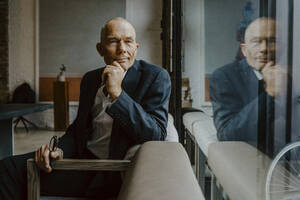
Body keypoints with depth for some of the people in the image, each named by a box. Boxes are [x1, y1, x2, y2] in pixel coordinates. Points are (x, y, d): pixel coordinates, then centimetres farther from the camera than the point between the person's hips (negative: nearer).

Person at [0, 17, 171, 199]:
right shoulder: (90, 79, 12)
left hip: (113, 171, -6)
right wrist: (60, 150, -5)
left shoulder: (156, 77, -7)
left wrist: (117, 92, -24)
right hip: (84, 157, 6)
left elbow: (156, 136, -18)